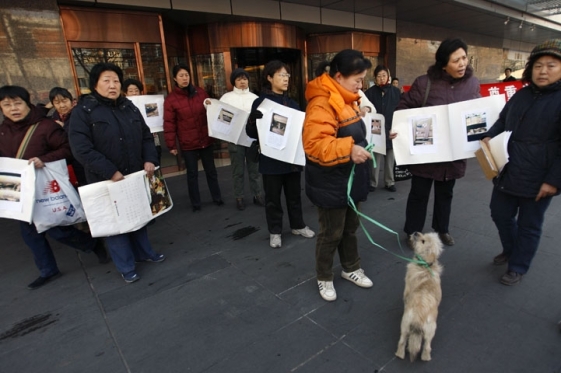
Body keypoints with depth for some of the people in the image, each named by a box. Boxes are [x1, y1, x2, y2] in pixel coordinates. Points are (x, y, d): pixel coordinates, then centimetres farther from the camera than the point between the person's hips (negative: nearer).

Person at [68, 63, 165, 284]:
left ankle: (144, 252, 37)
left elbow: (146, 137, 10)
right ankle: (126, 267, 21)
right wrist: (110, 172, -22)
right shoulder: (83, 111, -8)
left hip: (136, 176, 5)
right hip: (106, 180, -5)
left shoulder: (129, 107, 9)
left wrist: (149, 160, -7)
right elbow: (81, 149, -18)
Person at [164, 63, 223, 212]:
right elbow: (169, 124, -7)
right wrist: (171, 145, -9)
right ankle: (195, 203, 21)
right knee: (192, 173, 8)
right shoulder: (171, 99, -6)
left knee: (211, 170, 14)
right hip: (188, 143, -3)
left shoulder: (200, 92, 3)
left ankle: (217, 198, 28)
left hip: (206, 139, 3)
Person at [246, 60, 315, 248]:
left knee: (294, 194, 17)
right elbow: (251, 131, -12)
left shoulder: (292, 103, 9)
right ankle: (275, 232, 24)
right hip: (271, 159, -4)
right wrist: (255, 120, -32)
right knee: (273, 197, 8)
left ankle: (298, 226, 34)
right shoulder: (260, 102, -7)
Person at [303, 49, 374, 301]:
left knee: (350, 227, 21)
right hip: (331, 184, -9)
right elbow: (314, 144, -32)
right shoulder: (321, 103, -22)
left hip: (350, 178, 10)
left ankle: (351, 268, 42)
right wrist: (348, 150, -38)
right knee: (331, 233, 6)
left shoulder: (346, 100, 11)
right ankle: (324, 278, 29)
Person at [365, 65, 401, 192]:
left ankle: (389, 182, 24)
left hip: (392, 131, 2)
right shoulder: (370, 92, -1)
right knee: (376, 158, 1)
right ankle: (373, 182, 15)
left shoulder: (396, 92, 3)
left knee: (390, 158, 11)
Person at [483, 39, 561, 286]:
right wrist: (489, 137, 0)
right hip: (507, 173, 7)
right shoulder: (521, 95, 9)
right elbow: (502, 120, 21)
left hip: (538, 180, -6)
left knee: (528, 225, 9)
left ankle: (518, 267, 27)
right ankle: (510, 250, 43)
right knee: (500, 214, 18)